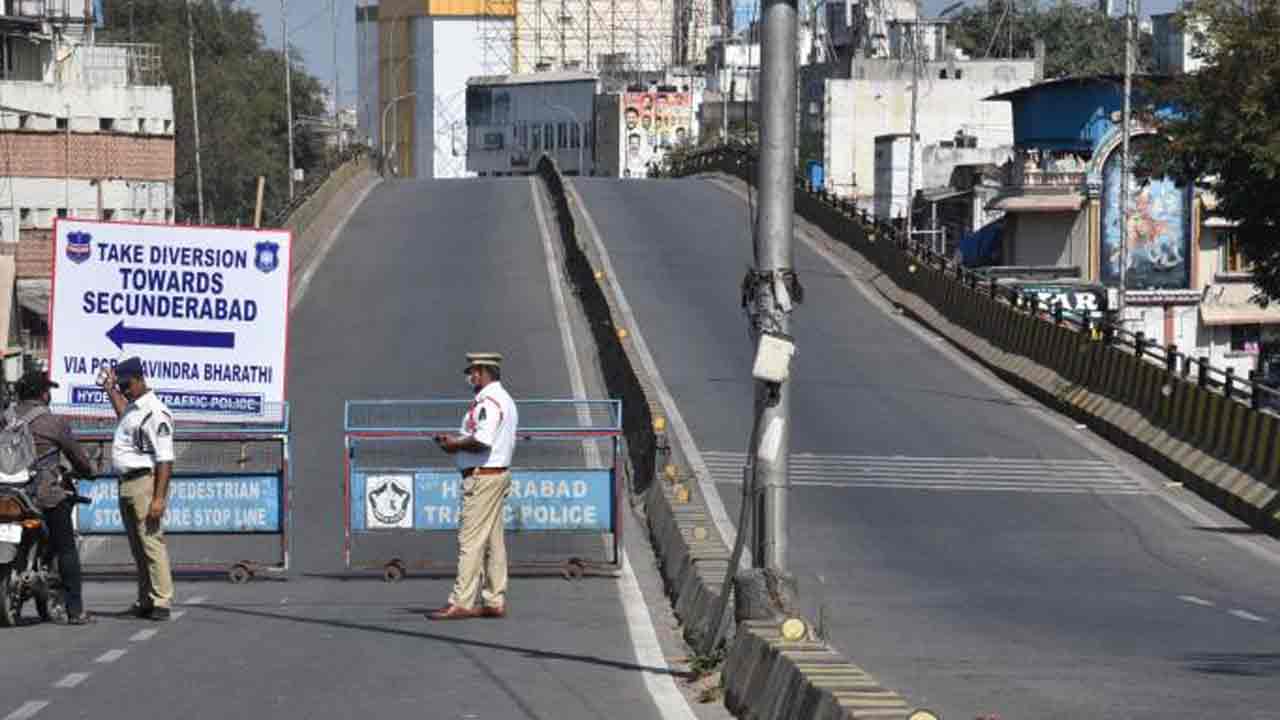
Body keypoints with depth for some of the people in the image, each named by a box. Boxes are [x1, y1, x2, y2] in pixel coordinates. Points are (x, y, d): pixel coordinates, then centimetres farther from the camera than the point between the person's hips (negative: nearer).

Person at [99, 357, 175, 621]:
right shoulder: (134, 408, 16)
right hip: (126, 484, 10)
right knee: (137, 547, 12)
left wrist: (159, 498, -25)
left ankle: (161, 602, -14)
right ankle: (145, 601, 17)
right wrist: (111, 391, 41)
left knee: (151, 543, -13)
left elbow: (165, 459, -19)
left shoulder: (155, 412, -14)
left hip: (145, 483, -10)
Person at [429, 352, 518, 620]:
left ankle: (461, 603, -12)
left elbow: (482, 441, -26)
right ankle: (495, 602, 13)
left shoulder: (488, 401, -15)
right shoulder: (504, 399, 19)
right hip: (500, 472, 11)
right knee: (493, 542, 11)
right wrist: (457, 440, 13)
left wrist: (455, 445, -10)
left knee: (470, 540, -10)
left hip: (482, 476, -11)